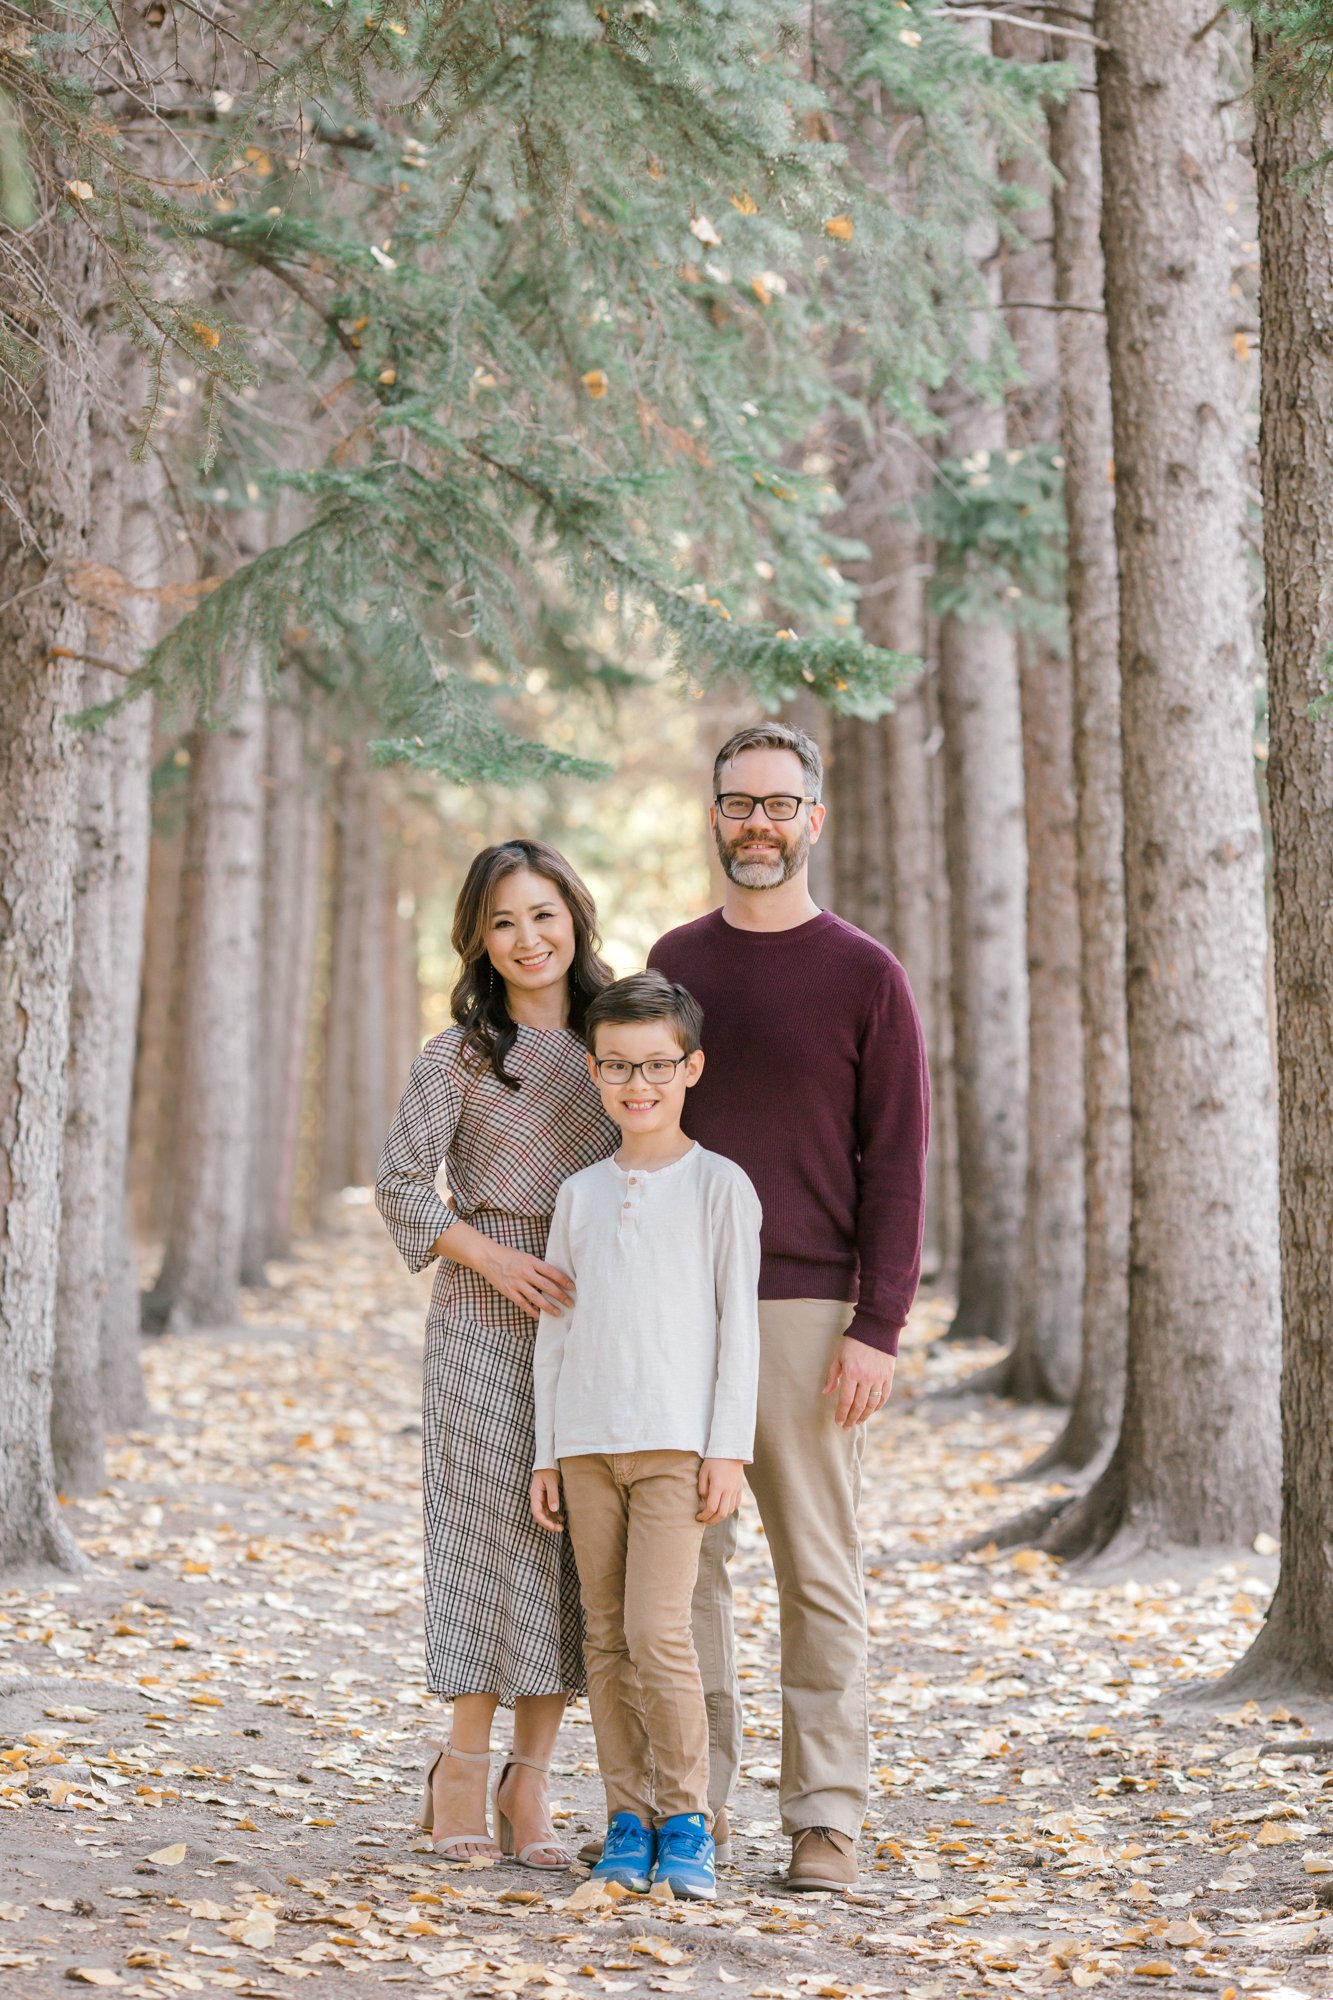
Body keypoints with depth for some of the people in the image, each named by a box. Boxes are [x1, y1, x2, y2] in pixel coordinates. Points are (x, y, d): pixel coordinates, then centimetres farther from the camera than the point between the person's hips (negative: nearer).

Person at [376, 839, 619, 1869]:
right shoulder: (458, 1058, -1)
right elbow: (399, 1184, -2)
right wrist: (494, 1257, -14)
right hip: (486, 1318, -3)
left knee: (578, 1538, 2)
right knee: (499, 1525, -5)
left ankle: (531, 1782, 9)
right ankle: (465, 1764, 8)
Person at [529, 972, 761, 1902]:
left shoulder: (718, 1186, 0)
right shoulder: (579, 1195, 12)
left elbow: (739, 1321, -2)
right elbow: (557, 1329, 14)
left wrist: (728, 1449, -8)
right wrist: (546, 1455, 10)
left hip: (676, 1440, -4)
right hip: (588, 1441, 4)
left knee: (659, 1632, -12)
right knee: (606, 1636, 5)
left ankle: (686, 1818, -1)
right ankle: (629, 1819, 12)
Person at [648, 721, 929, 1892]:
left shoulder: (866, 977, -2)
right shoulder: (673, 964, 12)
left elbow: (896, 1165, -5)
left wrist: (879, 1331, -13)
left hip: (806, 1312, -4)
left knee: (818, 1571, -1)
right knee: (682, 1561, 4)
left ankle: (826, 1817, 5)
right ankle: (690, 1796, 12)